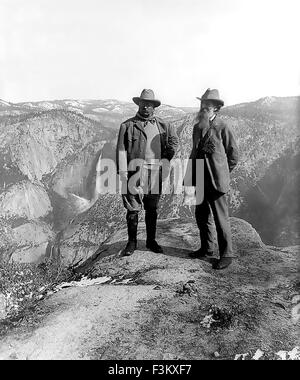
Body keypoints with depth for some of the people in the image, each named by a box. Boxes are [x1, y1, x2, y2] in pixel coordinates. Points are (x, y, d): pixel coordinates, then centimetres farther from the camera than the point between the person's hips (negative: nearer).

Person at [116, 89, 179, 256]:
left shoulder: (162, 125, 10)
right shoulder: (128, 125, 1)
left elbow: (174, 140, 24)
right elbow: (121, 150, -3)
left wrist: (165, 158, 12)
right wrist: (123, 173, -10)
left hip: (155, 173, 3)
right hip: (134, 172, -3)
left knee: (152, 209, 11)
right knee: (133, 208, 1)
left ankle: (151, 240, 25)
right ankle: (132, 242, 16)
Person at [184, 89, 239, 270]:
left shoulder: (222, 128, -8)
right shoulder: (197, 127, 11)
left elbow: (234, 154, -2)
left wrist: (223, 173, 6)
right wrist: (192, 176, 14)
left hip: (217, 180, -7)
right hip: (201, 180, 7)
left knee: (221, 219, 0)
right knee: (201, 215, 14)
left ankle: (226, 254, 14)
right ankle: (207, 249, 31)